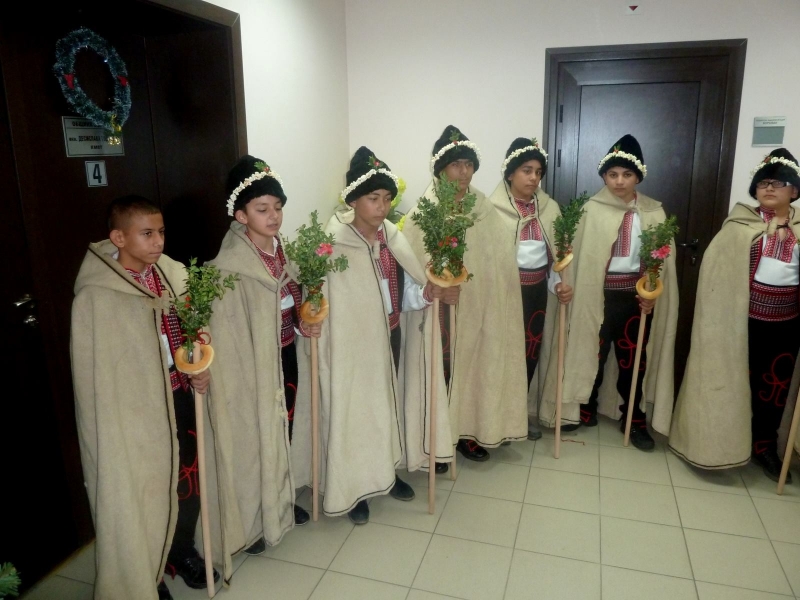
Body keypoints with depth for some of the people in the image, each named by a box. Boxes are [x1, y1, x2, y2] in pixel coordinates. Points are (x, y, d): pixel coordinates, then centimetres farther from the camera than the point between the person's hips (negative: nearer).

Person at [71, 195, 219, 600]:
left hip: (180, 399, 5)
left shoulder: (174, 274, -1)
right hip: (135, 410, -5)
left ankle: (182, 551, 46)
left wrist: (201, 369, -6)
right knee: (139, 491, 12)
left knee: (187, 480, 19)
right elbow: (95, 369, -9)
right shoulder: (96, 294, -16)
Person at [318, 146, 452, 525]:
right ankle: (352, 488, 26)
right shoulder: (333, 243, -17)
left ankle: (387, 472, 40)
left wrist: (426, 293, -16)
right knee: (354, 410, 6)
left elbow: (404, 293, 3)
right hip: (352, 342, -6)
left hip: (391, 338, 6)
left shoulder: (393, 238, 2)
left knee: (391, 404, 18)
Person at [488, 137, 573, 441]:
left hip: (538, 289, 5)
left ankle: (524, 410, 31)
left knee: (531, 351, 13)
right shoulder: (494, 207, -9)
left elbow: (557, 252, 11)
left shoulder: (550, 207, 7)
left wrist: (558, 284, -4)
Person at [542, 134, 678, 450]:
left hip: (637, 294, 2)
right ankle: (585, 411, 29)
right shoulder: (592, 210, -2)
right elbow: (579, 255, -6)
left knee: (633, 359, 12)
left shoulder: (654, 213, 4)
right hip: (597, 293, -1)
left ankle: (634, 419, 28)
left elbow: (664, 257, 3)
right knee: (591, 353, 10)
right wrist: (571, 289, -14)